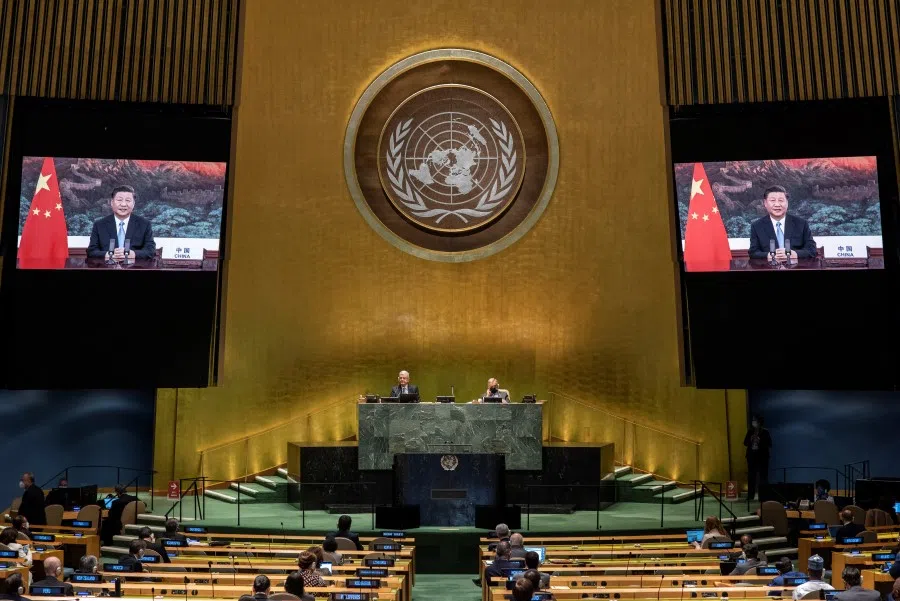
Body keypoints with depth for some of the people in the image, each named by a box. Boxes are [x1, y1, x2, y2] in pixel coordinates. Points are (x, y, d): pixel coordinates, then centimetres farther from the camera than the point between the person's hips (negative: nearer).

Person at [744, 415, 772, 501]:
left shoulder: (765, 432, -2)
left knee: (763, 476, -4)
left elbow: (769, 445, -4)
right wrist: (751, 440, -9)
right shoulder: (750, 432, 10)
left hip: (762, 456, -4)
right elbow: (745, 443, 10)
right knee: (751, 476, 3)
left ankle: (763, 496, -1)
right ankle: (750, 496, 8)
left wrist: (760, 442, -17)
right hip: (751, 456, 4)